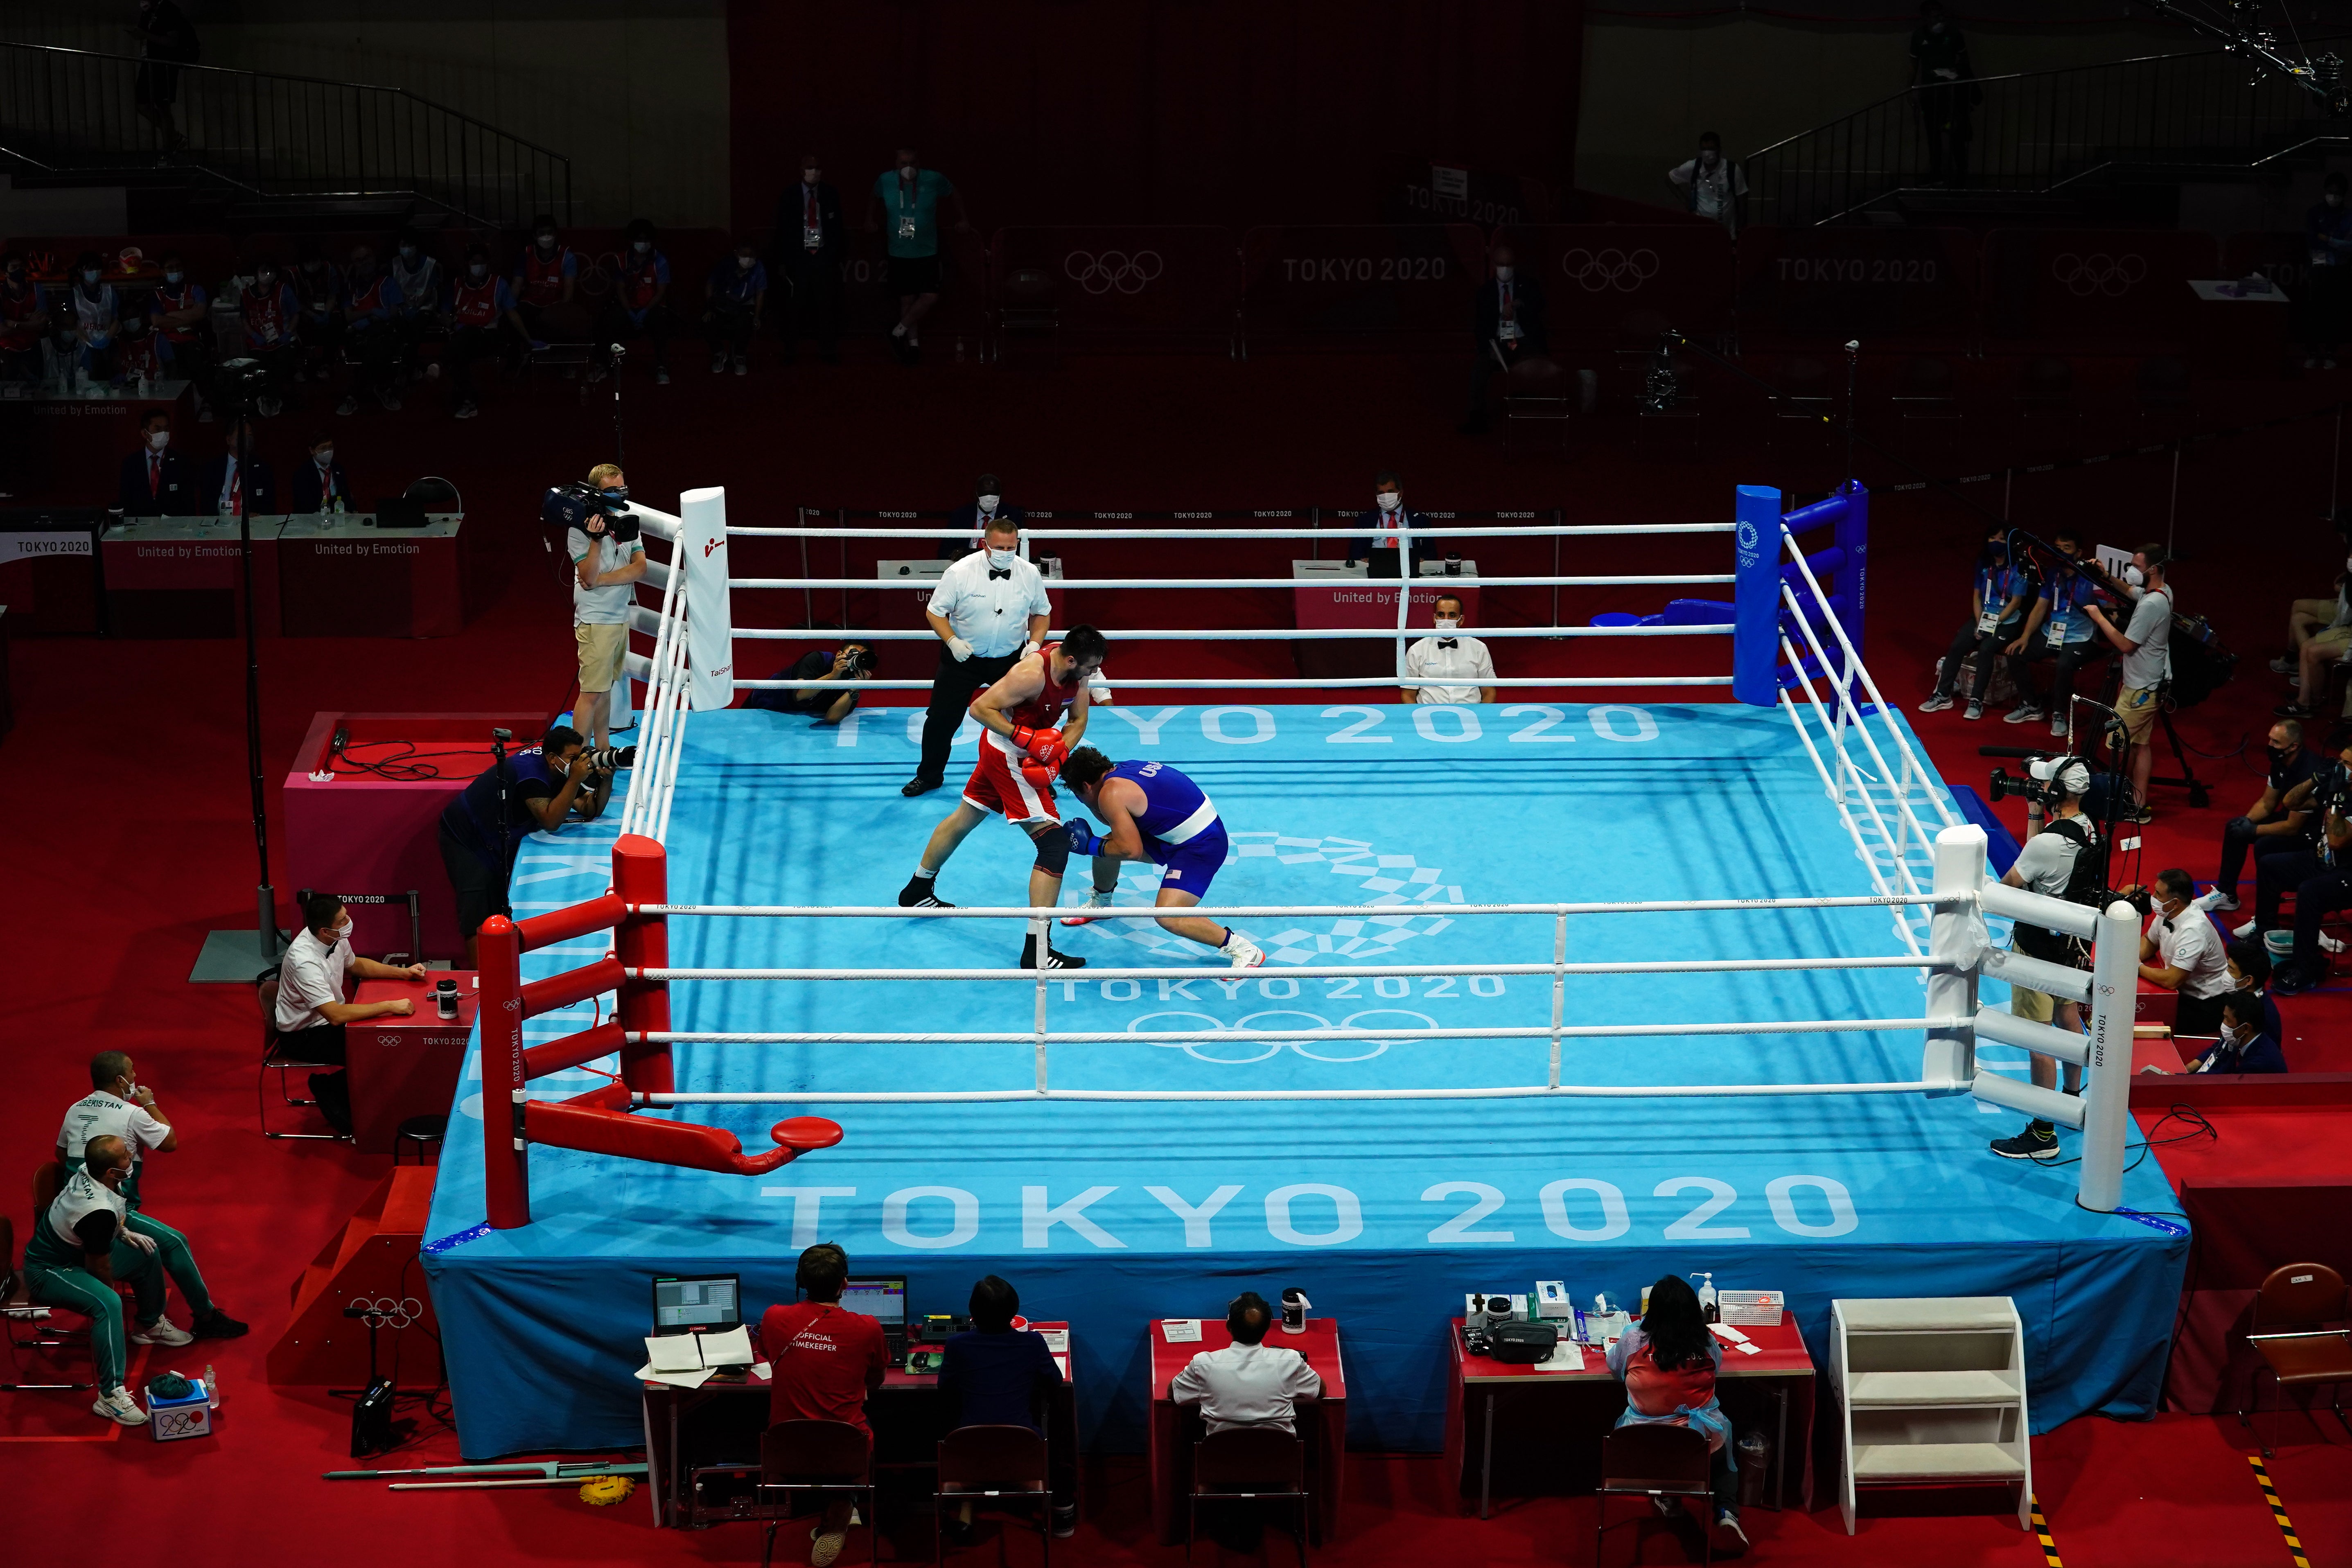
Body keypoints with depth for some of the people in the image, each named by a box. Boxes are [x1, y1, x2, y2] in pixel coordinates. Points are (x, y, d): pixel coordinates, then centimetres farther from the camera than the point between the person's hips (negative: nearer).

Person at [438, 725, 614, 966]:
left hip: (499, 842, 10)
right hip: (463, 836, -10)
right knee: (477, 908, -18)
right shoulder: (529, 770, -31)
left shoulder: (560, 773, -4)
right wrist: (576, 780, -39)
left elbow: (590, 811, -5)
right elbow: (551, 821, -37)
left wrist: (606, 778, -21)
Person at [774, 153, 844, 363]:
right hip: (798, 257, -1)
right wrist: (782, 261, -3)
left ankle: (827, 351, 10)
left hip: (824, 257, 1)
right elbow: (782, 229, 1)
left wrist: (836, 257, 2)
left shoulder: (831, 195, 4)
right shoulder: (789, 196, 0)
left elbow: (837, 228, 8)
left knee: (826, 306, 2)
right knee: (794, 306, 0)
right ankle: (790, 351, 9)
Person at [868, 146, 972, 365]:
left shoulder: (934, 180, -10)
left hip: (928, 253, -1)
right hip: (900, 254, 1)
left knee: (930, 297, -14)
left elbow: (954, 196, 10)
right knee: (907, 299, 6)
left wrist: (963, 220, 11)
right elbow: (876, 199, 20)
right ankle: (913, 344, 18)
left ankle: (899, 332, 1)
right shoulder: (886, 181, -5)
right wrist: (870, 220, 18)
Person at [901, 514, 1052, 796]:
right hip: (963, 657, -1)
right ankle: (929, 776, 24)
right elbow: (935, 612, -8)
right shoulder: (960, 572, -17)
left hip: (1011, 659, 1)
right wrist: (952, 641, -23)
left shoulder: (1029, 574, -8)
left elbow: (1041, 613, 7)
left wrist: (1035, 643, -11)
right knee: (941, 719, 3)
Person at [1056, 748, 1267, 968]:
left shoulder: (1112, 793, -19)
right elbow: (1122, 823, 19)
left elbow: (1131, 850, -20)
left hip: (1202, 846, -10)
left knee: (1168, 918, -22)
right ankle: (1100, 904, 46)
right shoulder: (1122, 770, 8)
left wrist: (1091, 845, -7)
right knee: (1106, 845, 16)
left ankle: (1243, 950, -13)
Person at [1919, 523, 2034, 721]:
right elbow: (1977, 595, 8)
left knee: (1986, 649, -30)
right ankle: (1943, 695, -12)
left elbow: (2016, 602, -11)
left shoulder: (2018, 568, -10)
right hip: (1983, 616, 5)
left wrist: (1994, 624, -16)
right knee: (1957, 646, -18)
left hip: (2008, 622, -5)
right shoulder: (1983, 563, 6)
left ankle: (1977, 701, -25)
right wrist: (1979, 623, -5)